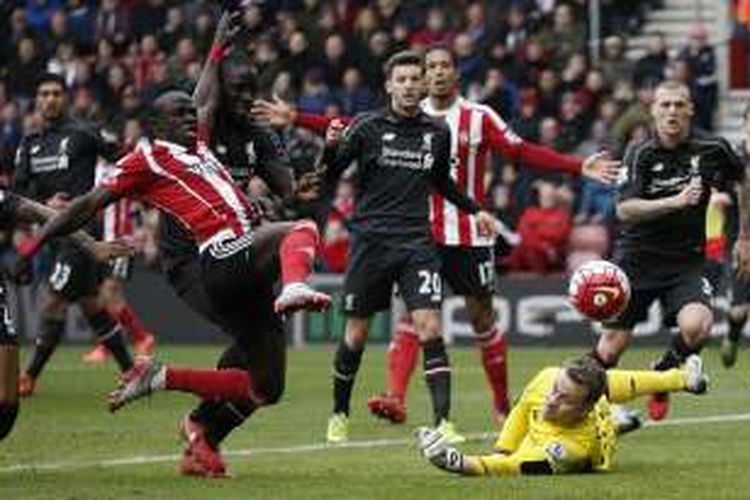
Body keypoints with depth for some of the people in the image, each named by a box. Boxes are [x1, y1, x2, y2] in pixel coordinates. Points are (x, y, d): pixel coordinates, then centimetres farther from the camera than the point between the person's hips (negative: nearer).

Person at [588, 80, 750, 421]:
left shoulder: (712, 149, -5)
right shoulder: (641, 153, -9)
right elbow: (625, 210, -19)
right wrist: (675, 202, -32)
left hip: (686, 261, 0)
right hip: (638, 258, 0)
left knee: (696, 326, -26)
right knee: (611, 347, 0)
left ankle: (662, 375, 6)